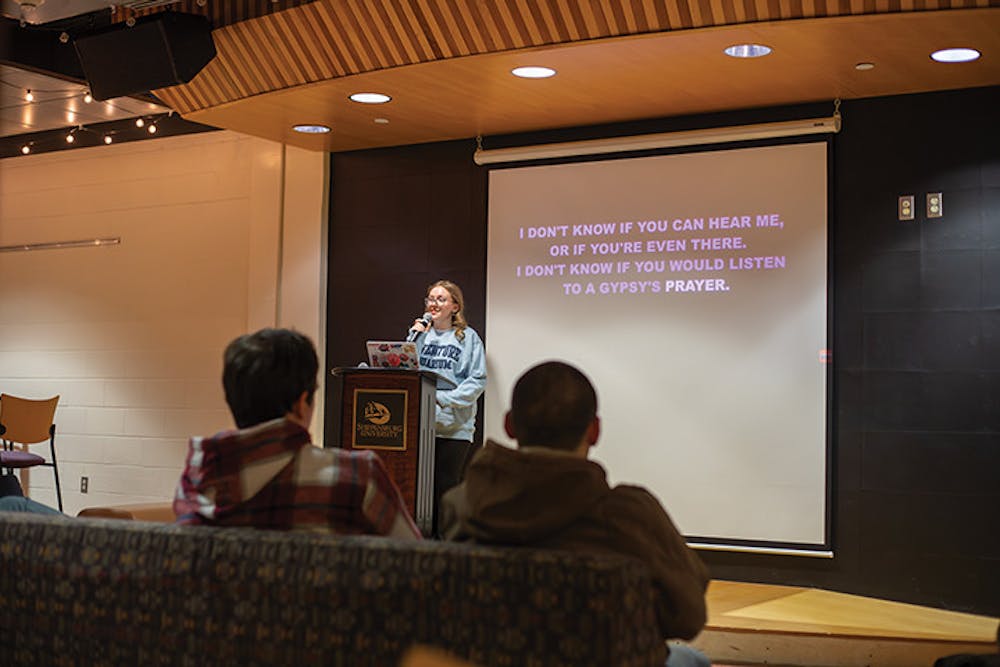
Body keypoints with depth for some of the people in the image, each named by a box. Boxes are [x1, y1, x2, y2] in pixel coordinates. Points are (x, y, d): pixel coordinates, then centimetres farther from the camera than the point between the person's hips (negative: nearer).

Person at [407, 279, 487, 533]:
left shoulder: (468, 337, 3)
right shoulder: (421, 334, 14)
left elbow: (478, 380, -4)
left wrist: (444, 399, -14)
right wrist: (414, 337, -2)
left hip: (454, 424, -3)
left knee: (446, 485, -3)